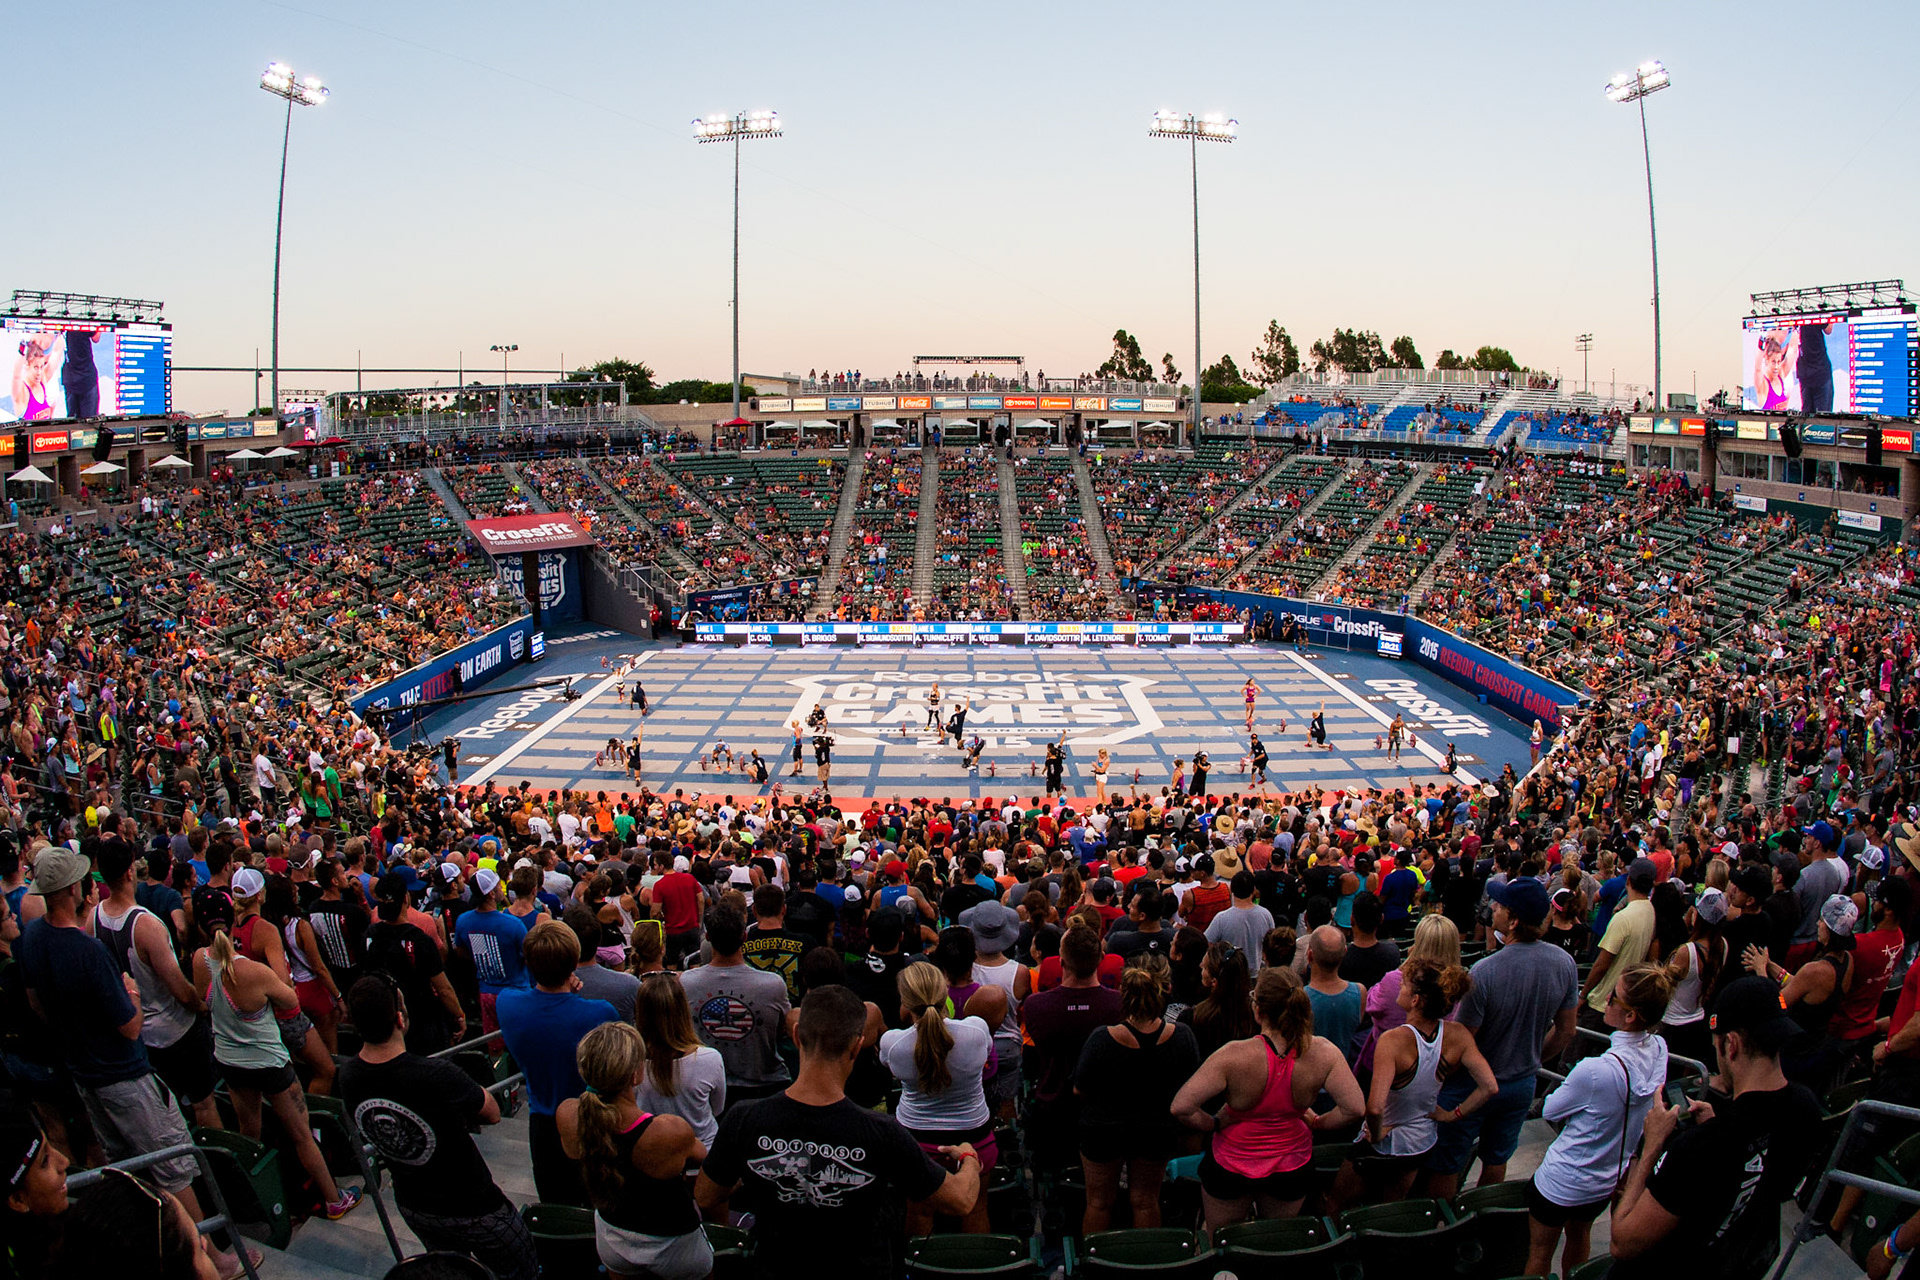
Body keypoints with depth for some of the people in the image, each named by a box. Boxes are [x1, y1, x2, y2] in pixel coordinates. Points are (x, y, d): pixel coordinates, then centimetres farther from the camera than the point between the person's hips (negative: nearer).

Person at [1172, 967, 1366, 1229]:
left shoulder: (1234, 1057, -30)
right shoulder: (1323, 1053, -23)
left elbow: (1180, 1107, -31)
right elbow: (1356, 1109, -18)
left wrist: (1215, 1123, -12)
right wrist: (1316, 1123, -1)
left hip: (1231, 1166, -2)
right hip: (1293, 1168, 3)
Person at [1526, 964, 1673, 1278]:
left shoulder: (1595, 1072, -36)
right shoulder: (1658, 1050, -16)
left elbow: (1551, 1110, -18)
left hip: (1562, 1183, -7)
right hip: (1610, 1178, 7)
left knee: (1539, 1253, 15)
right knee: (1580, 1235, 31)